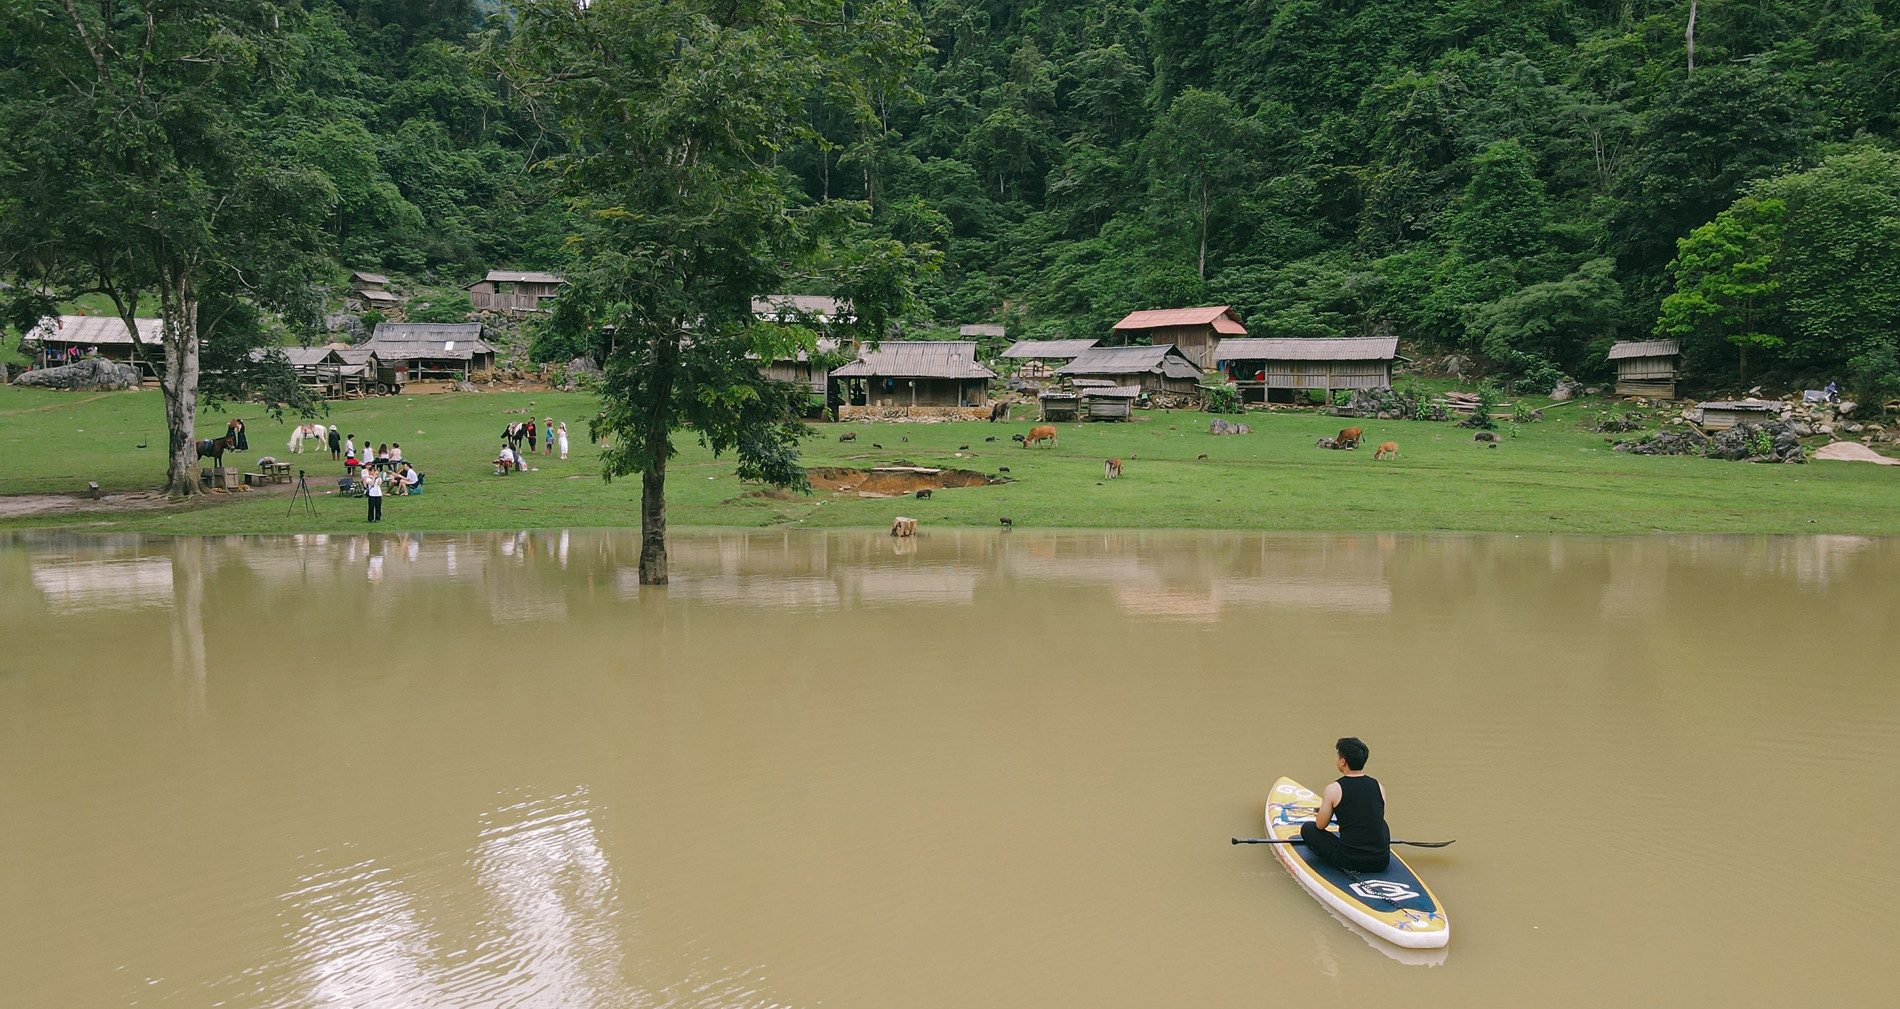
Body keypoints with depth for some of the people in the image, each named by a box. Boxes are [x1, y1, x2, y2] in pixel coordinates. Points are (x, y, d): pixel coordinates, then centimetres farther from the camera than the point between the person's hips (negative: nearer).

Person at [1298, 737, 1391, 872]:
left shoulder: (1333, 789, -9)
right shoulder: (1379, 787, 3)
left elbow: (1320, 825, 2)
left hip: (1349, 861, -5)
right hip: (1381, 862, 5)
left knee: (1307, 828, 16)